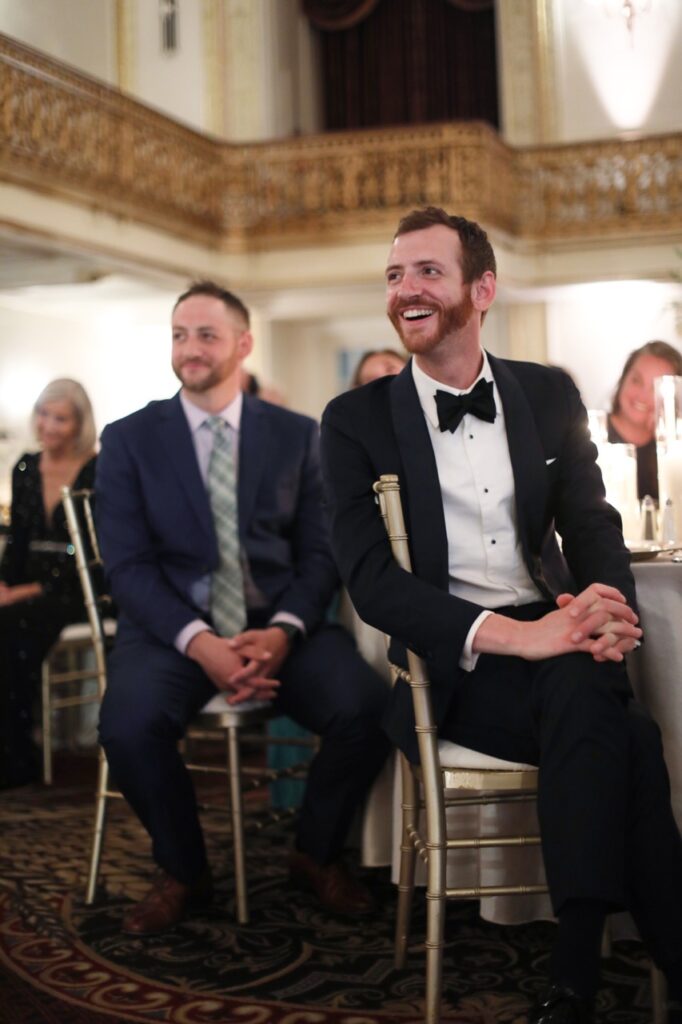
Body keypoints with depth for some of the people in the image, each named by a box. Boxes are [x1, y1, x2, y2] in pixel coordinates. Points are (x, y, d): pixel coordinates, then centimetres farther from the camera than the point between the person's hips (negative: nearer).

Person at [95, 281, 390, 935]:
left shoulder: (298, 435, 9)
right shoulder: (128, 439, 5)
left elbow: (319, 551, 4)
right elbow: (128, 564, -3)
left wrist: (283, 630, -17)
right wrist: (199, 642, -20)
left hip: (278, 624, 1)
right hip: (171, 626, -1)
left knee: (367, 708, -25)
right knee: (129, 726, -32)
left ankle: (315, 855, 5)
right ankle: (183, 873, -1)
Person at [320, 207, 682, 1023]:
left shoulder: (550, 396, 13)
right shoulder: (355, 421, 2)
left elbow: (592, 525, 6)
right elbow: (371, 580, -9)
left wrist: (608, 608, -21)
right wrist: (512, 634, -25)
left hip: (553, 640, 3)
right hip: (447, 667, -2)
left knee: (586, 693, -34)